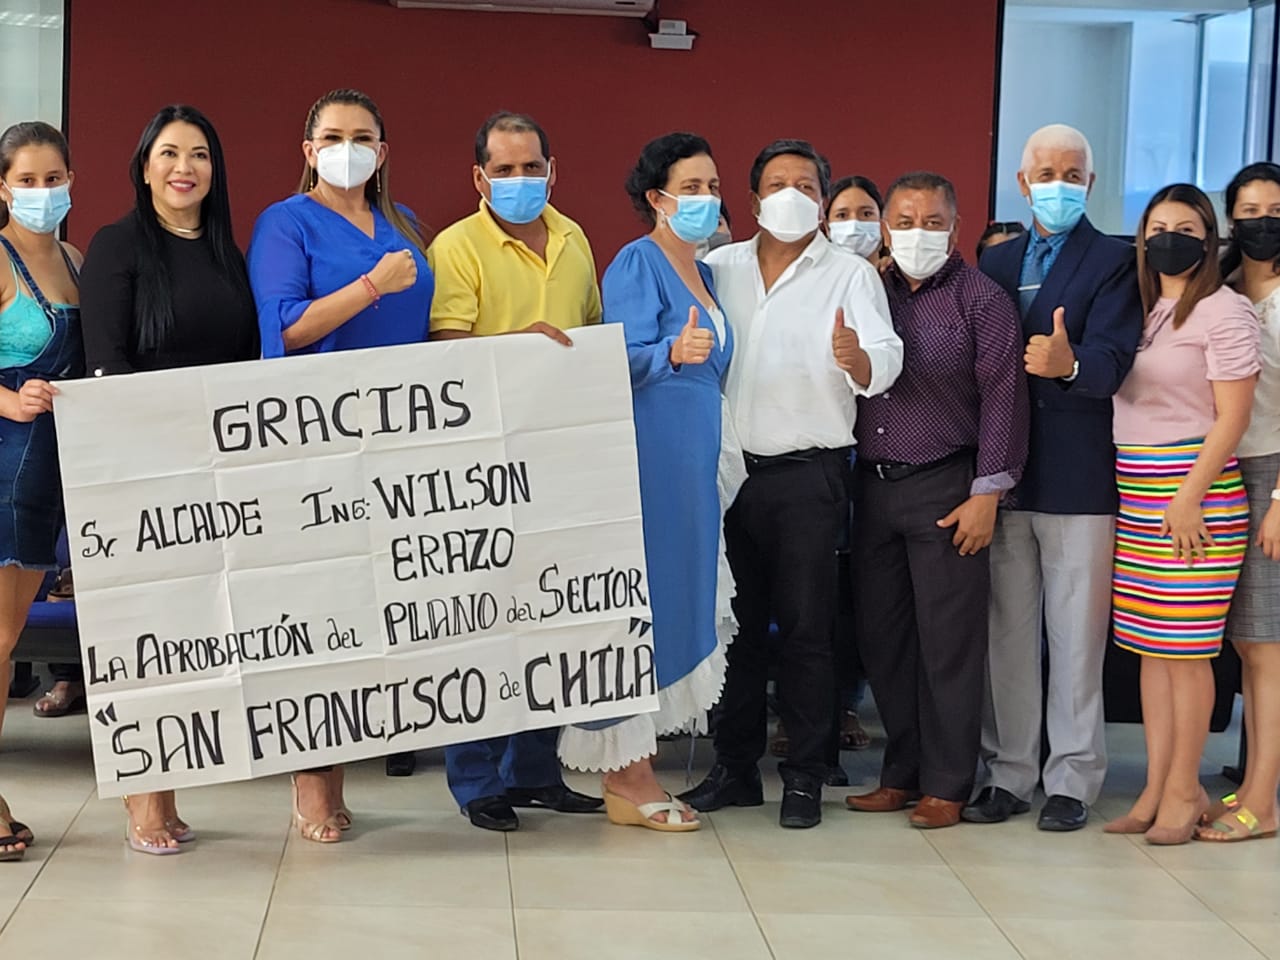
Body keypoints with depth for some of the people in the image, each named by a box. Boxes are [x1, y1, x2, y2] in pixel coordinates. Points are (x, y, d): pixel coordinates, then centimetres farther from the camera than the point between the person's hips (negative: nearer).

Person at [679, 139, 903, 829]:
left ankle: (804, 777, 9)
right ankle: (735, 766, 21)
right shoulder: (719, 268, 10)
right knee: (734, 622, 10)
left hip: (809, 474, -3)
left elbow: (885, 364, -14)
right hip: (730, 468, 3)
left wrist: (856, 357, -34)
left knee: (805, 627, 0)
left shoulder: (850, 275, 1)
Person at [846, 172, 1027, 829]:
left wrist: (986, 493, -10)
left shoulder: (982, 300, -2)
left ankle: (945, 786, 7)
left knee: (948, 643, -2)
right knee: (880, 637, 8)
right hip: (873, 486, 5)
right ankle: (902, 774, 20)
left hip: (946, 490, -5)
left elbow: (1002, 398, -6)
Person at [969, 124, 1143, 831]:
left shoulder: (1115, 263, -1)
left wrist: (1069, 363, -38)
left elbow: (1112, 362, -15)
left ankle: (1072, 780, 11)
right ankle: (1009, 773, 20)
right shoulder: (995, 262, 14)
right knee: (1007, 634, 10)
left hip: (1079, 476, -4)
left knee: (1076, 637, 2)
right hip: (1004, 474, 4)